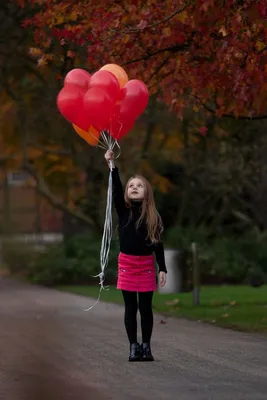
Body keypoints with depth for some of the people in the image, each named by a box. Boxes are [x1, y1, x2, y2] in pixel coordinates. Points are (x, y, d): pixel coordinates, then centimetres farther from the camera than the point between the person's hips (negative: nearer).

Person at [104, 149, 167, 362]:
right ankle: (133, 346, 8)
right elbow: (116, 189, -14)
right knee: (130, 307, 4)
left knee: (145, 307, 3)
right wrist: (112, 165, -25)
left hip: (146, 264, -1)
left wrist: (162, 269, -5)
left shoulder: (153, 216, 0)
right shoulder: (123, 210, 1)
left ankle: (146, 346, 9)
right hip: (126, 263, 1)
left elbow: (158, 244, 0)